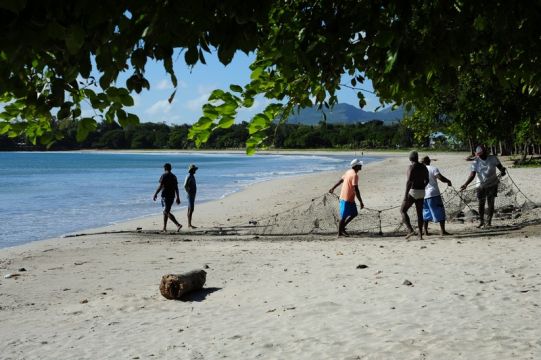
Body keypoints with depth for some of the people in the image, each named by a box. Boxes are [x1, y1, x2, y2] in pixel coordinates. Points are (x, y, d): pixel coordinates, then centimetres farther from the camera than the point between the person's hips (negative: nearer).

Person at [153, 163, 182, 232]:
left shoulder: (164, 176, -8)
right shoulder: (174, 176, 12)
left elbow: (160, 186, -13)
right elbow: (176, 188, 12)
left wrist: (155, 194, -4)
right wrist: (178, 198, 14)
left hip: (165, 196, -7)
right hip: (172, 196, 7)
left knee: (167, 212, -11)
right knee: (165, 211, 17)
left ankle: (178, 224, -26)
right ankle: (164, 228, 19)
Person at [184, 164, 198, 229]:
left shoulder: (192, 176, 16)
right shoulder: (189, 176, -15)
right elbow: (185, 186, -24)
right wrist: (189, 193, -19)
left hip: (192, 195, 10)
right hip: (190, 195, -10)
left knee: (190, 210, 10)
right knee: (191, 209, -12)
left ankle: (189, 224, 12)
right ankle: (190, 224, -13)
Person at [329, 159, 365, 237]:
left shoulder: (349, 172, 9)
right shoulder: (354, 175, -19)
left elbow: (340, 180, 21)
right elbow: (356, 190, -24)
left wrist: (333, 188, 33)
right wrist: (361, 202, -22)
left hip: (343, 197, 9)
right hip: (347, 199, -9)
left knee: (354, 213, 16)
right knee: (344, 216, 1)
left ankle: (342, 227, 20)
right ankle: (340, 232, 10)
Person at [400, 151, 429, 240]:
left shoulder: (411, 167, -13)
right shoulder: (424, 167, 9)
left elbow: (409, 181, -22)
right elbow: (427, 180, 17)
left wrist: (405, 195, -22)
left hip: (412, 192, -7)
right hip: (421, 192, 7)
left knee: (403, 210, 4)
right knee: (419, 213, 13)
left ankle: (410, 230, -11)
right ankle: (420, 234, 10)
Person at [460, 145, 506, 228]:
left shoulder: (493, 158, -5)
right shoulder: (476, 162, -6)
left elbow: (500, 166, 0)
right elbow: (472, 175, -13)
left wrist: (502, 170, -26)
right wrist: (465, 184, -27)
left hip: (492, 184, -1)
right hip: (481, 185, 1)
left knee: (491, 203, 0)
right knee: (481, 203, 5)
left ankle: (489, 222, 10)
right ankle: (481, 221, 20)